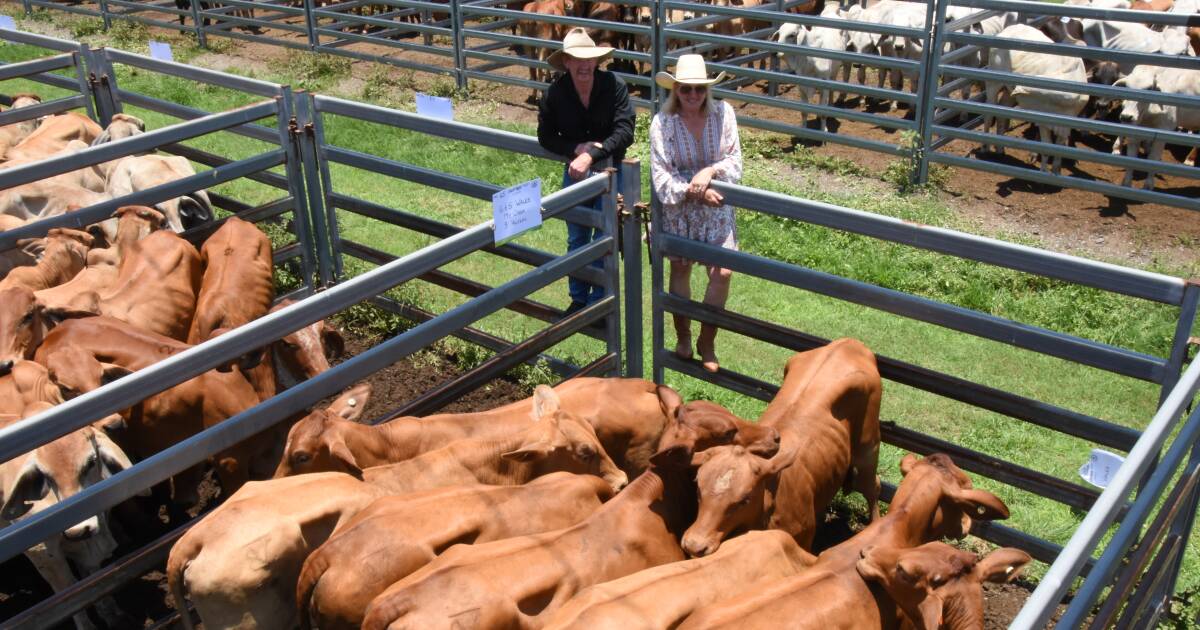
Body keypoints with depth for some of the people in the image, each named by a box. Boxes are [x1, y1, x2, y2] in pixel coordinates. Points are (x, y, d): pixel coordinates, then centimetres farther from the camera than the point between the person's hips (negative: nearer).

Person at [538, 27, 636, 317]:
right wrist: (578, 148, -20)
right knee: (576, 238, 14)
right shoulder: (554, 93, -15)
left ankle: (599, 302, 20)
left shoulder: (614, 85, -21)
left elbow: (624, 132, -24)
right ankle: (578, 299, 30)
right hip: (575, 170, 2)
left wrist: (592, 155, -33)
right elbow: (546, 137, -5)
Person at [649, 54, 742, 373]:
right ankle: (682, 337, 35)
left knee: (722, 272, -6)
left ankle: (707, 342, 16)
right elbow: (661, 176, -15)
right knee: (680, 269, 14)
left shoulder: (723, 113, -10)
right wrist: (695, 191, -25)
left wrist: (710, 171, -26)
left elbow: (735, 160, -7)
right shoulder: (662, 122, -15)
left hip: (716, 206, 1)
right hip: (678, 208, -1)